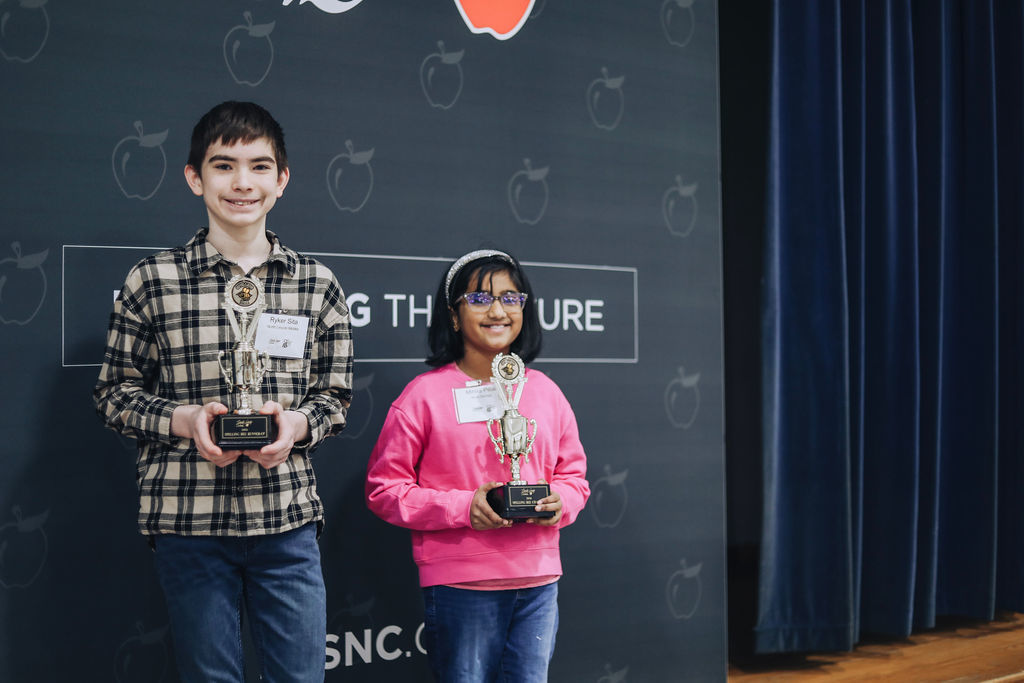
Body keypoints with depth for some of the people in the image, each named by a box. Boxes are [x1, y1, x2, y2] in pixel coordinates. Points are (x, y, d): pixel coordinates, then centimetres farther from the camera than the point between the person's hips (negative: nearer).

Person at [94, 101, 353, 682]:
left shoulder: (317, 284, 6)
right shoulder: (152, 281, 0)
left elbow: (336, 395, 11)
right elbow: (115, 393, 5)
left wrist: (297, 422, -10)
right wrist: (183, 419, -13)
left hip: (287, 517, 2)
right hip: (188, 519, -1)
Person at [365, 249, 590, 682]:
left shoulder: (544, 393, 10)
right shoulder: (425, 395, -4)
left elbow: (573, 475, 17)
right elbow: (384, 488, -5)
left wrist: (559, 502, -6)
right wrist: (463, 507, -17)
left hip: (538, 584, 4)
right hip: (460, 585, -4)